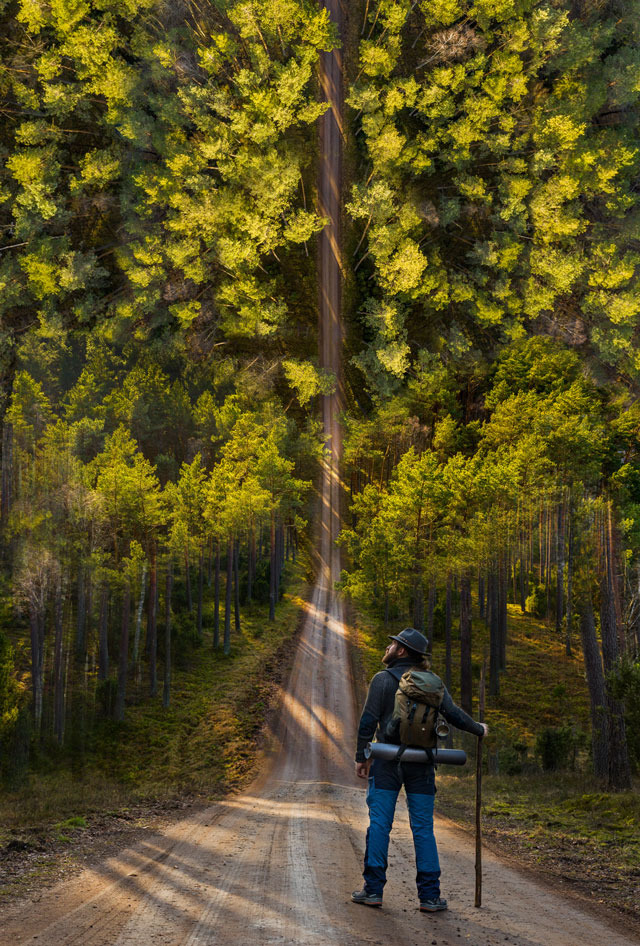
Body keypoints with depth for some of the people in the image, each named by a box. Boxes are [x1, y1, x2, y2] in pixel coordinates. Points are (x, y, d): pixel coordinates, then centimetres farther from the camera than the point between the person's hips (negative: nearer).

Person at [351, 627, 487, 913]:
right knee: (423, 828, 5)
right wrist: (478, 729, 19)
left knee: (379, 824, 3)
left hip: (387, 761, -3)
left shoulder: (383, 680, -4)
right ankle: (429, 895, 4)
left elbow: (368, 721, -8)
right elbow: (453, 714, 2)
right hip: (421, 764, 3)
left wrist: (361, 756, 1)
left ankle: (373, 889, 5)